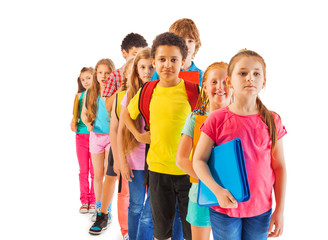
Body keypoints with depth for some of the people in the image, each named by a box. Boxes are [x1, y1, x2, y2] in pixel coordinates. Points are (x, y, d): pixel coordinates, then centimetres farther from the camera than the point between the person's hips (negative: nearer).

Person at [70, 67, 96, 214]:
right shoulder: (79, 95, 9)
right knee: (83, 170, 8)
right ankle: (84, 201, 17)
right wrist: (73, 123, -7)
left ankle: (93, 201, 13)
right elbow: (75, 115, 12)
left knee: (94, 171, 2)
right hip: (81, 135, 3)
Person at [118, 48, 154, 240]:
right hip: (135, 161, 2)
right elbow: (121, 130, 5)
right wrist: (123, 161, 1)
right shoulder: (130, 95, 2)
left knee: (151, 213, 4)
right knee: (135, 206, 14)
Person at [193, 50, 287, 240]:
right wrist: (217, 190, -21)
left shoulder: (272, 121, -3)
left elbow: (279, 167, 2)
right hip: (224, 208, -2)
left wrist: (280, 210, 1)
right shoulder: (217, 119, -9)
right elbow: (199, 160, -7)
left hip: (261, 209, 2)